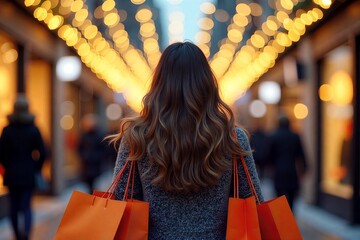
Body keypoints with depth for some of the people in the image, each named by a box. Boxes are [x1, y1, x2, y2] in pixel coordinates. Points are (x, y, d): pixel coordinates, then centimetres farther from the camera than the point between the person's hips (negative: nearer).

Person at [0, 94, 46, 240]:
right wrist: (36, 169, 10)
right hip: (29, 174, 0)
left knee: (14, 206, 13)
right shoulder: (34, 129, -4)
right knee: (26, 206, 2)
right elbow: (42, 153, -4)